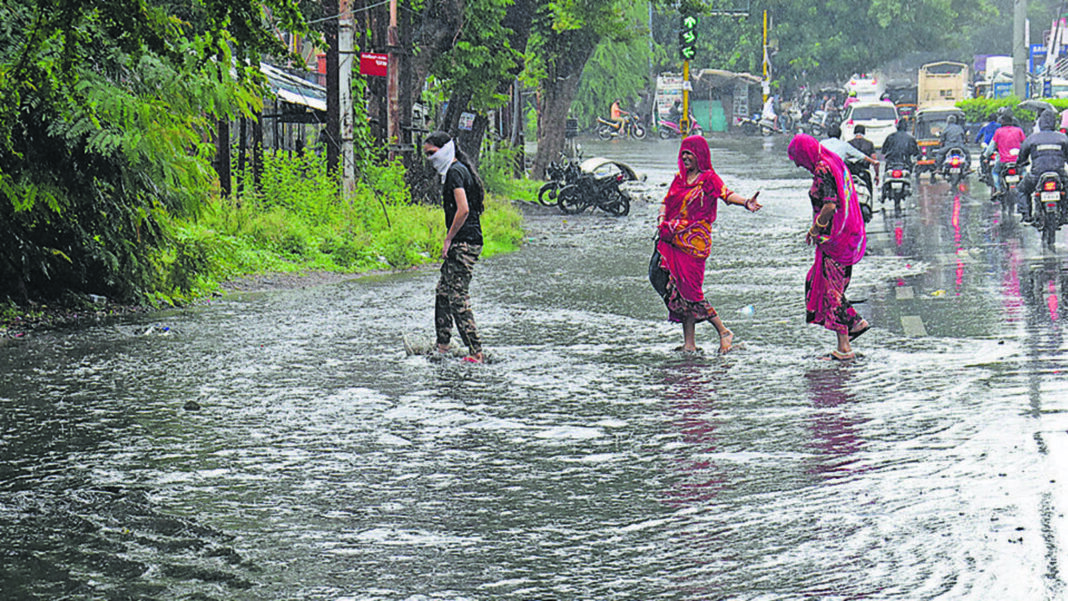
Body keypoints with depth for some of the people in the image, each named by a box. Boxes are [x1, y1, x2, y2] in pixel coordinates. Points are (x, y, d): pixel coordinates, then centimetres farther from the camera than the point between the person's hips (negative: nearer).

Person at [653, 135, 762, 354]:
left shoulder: (708, 178, -5)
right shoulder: (680, 178, 15)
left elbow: (726, 194, -20)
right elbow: (666, 202, 18)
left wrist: (746, 202, -39)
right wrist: (662, 220, -2)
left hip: (694, 243, -7)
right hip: (674, 241, 7)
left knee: (689, 291, -9)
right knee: (678, 290, 5)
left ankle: (724, 332, 5)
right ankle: (689, 343, 10)